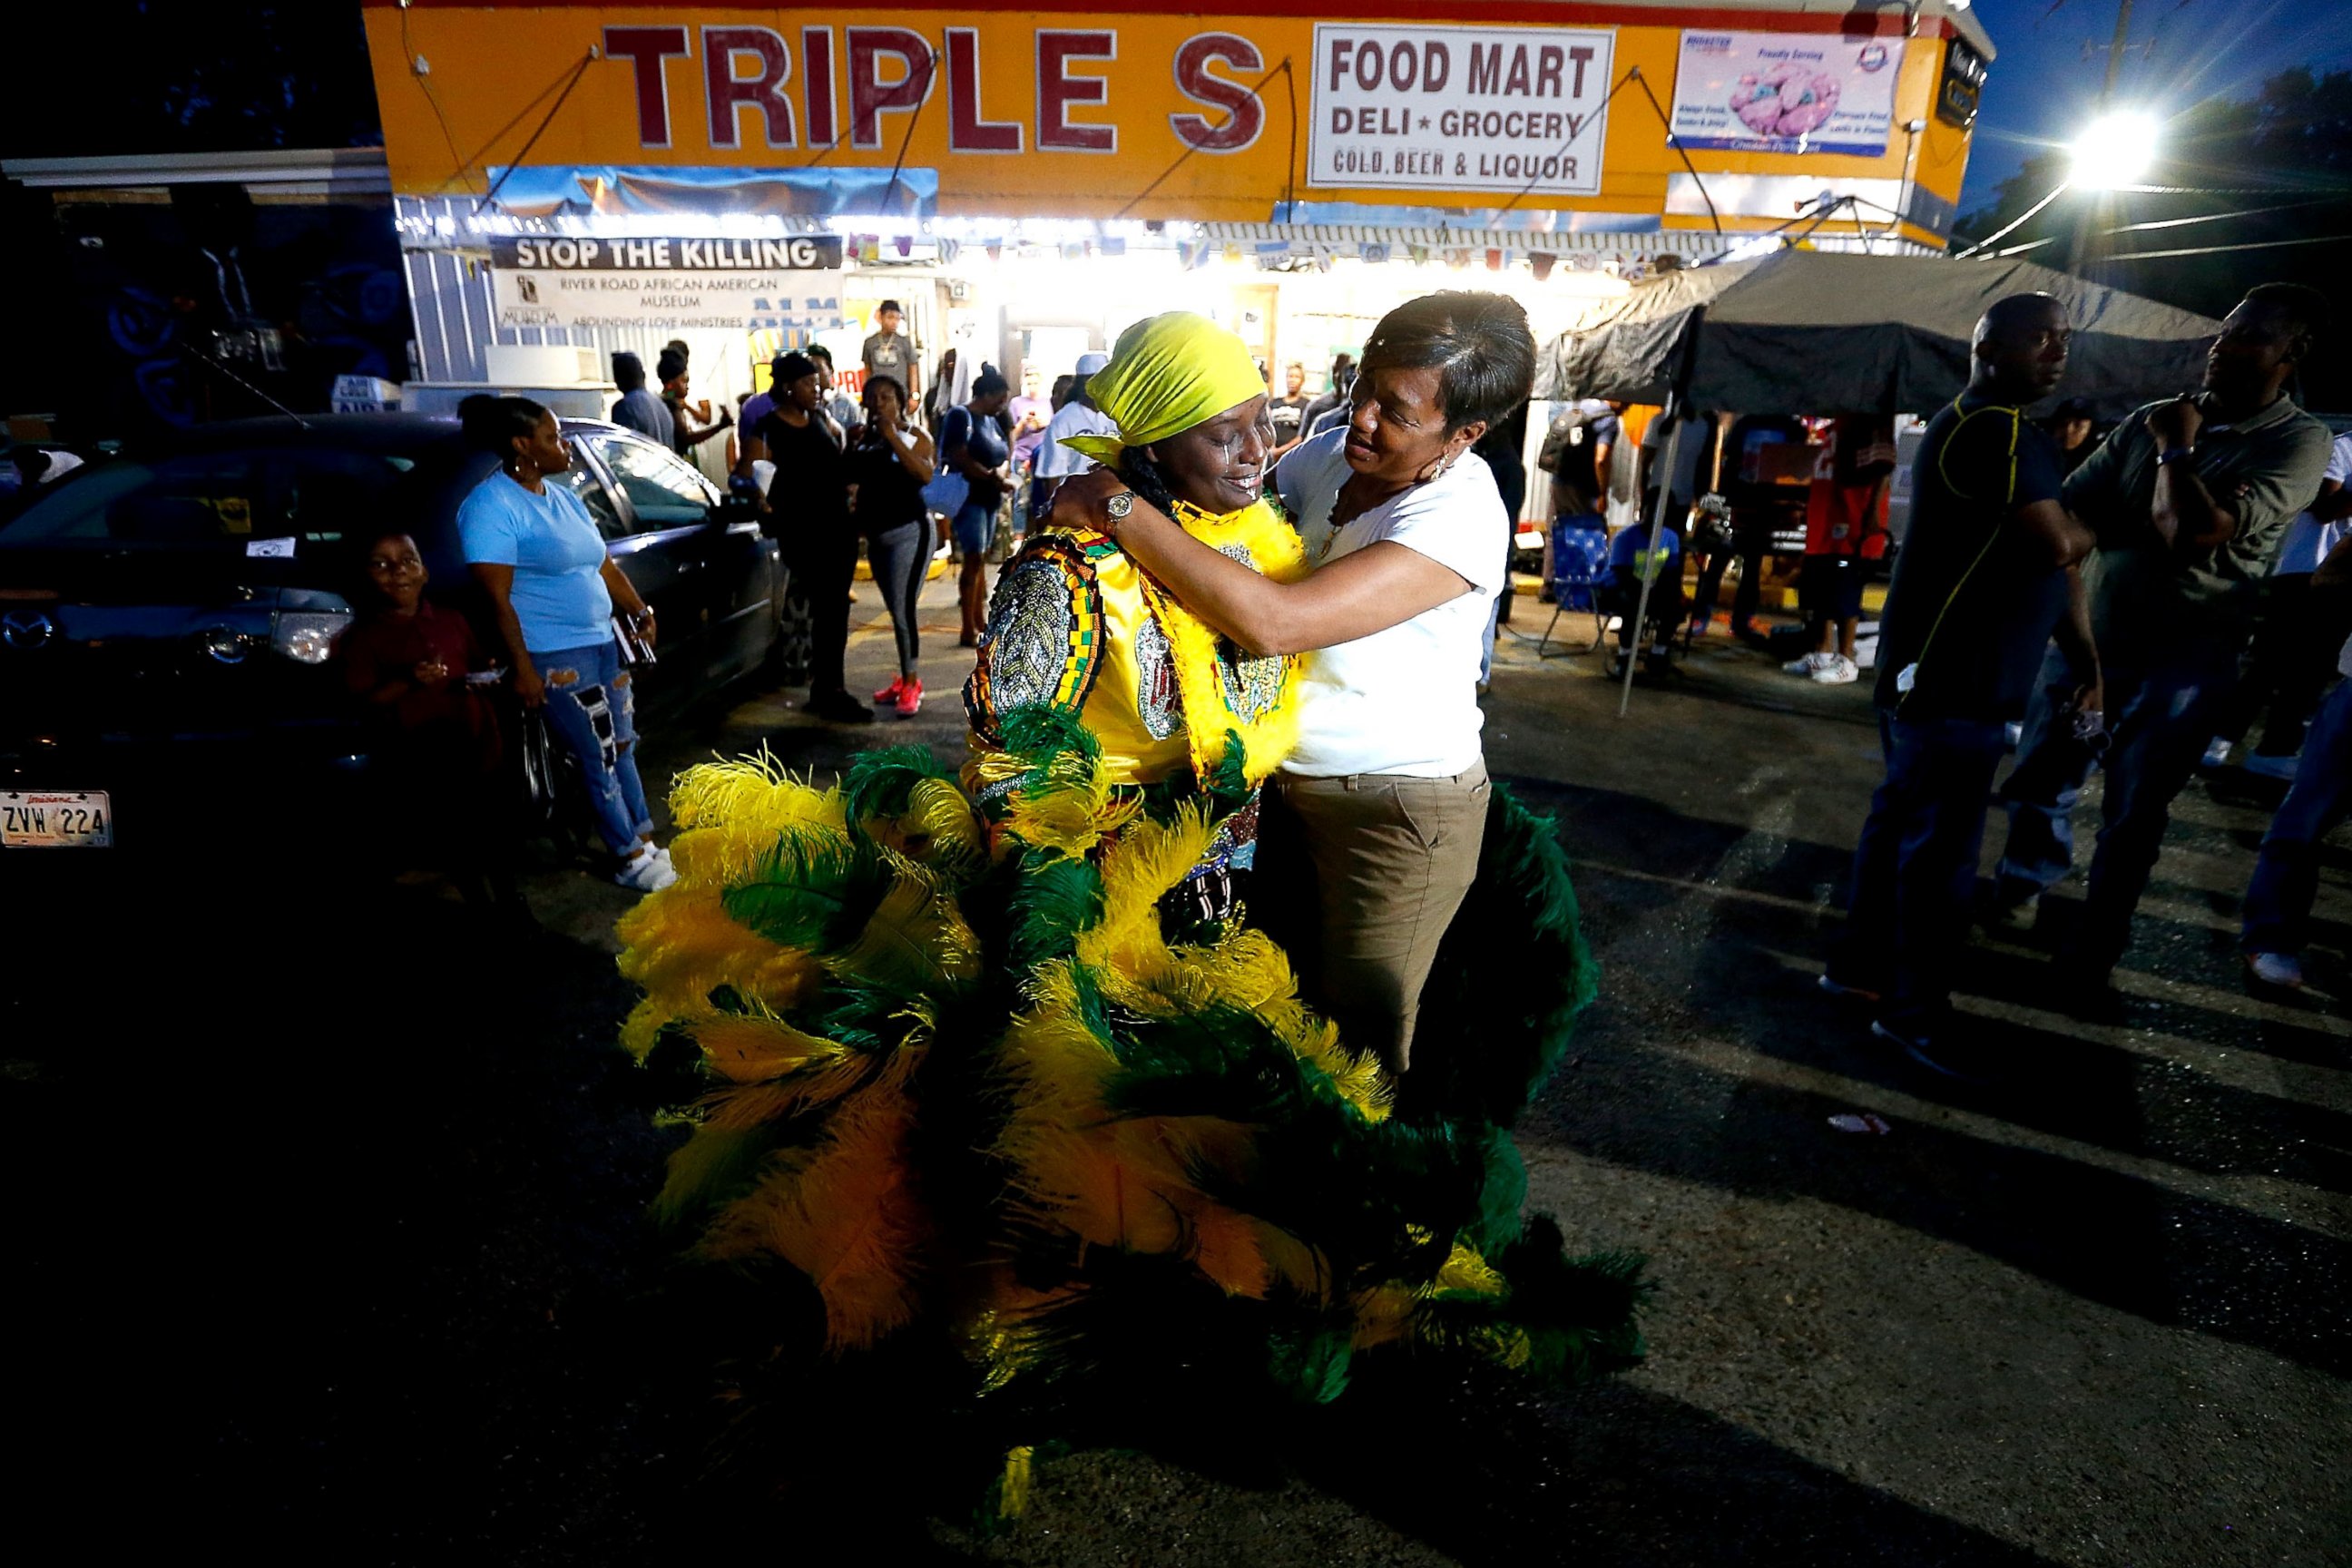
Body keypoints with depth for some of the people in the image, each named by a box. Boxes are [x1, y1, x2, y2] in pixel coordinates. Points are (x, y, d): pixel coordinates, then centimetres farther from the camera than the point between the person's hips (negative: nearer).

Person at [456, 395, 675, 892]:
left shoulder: (565, 499, 13)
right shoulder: (492, 506, -12)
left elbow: (605, 568, 17)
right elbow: (497, 598, -16)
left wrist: (639, 611, 0)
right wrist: (522, 667, -19)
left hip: (603, 642, 8)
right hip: (554, 658, -8)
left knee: (623, 749, 13)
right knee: (599, 761, -2)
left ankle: (647, 845, 24)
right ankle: (631, 861, 9)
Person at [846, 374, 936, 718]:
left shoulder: (914, 435, -4)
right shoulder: (862, 436, 10)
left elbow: (925, 475, -21)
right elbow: (850, 477, 12)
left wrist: (892, 437, -21)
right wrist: (857, 443, -1)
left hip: (908, 531, -6)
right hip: (876, 534, 6)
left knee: (903, 609, -11)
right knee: (895, 611, 12)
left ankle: (911, 685, -3)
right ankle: (906, 679, 22)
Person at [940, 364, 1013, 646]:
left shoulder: (990, 420, 16)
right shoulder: (960, 416, -10)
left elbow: (1001, 455, 17)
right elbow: (959, 459, -20)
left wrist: (1000, 473, -6)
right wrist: (993, 478, -16)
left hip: (988, 498, 8)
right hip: (968, 496, -8)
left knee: (981, 559, 12)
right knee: (974, 559, -11)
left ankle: (980, 621, 21)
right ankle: (968, 631, -9)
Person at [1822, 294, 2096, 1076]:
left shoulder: (2015, 433, 18)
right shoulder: (1990, 429, -16)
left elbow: (2055, 562, 18)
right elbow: (2059, 545, -22)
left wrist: (2085, 661, 12)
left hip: (1957, 675, 10)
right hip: (1949, 680, -10)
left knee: (1903, 820, 17)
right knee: (1941, 846, -4)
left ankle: (1860, 962, 29)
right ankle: (1913, 1013, 6)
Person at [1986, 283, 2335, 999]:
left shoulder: (2299, 441, -11)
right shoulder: (2153, 418, 1)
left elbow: (2196, 532, -23)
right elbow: (2069, 506, 2)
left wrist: (2176, 448, -13)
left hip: (2184, 657, -3)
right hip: (2092, 632, 4)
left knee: (2133, 814, 6)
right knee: (2040, 776, 13)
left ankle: (2095, 941, 23)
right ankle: (2023, 883, 37)